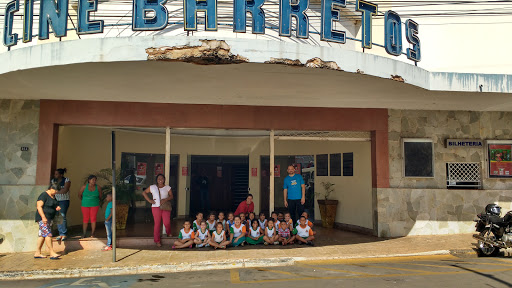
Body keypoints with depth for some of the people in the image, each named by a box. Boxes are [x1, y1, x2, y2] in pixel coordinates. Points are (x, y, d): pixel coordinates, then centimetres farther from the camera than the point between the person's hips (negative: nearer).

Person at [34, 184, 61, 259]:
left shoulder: (53, 197, 15)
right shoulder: (44, 195, -12)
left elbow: (55, 206, 29)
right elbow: (39, 206, -18)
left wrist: (57, 208, 4)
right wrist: (43, 217, -26)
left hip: (49, 218, 9)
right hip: (43, 218, -9)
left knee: (42, 235, 10)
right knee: (48, 234, -13)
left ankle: (37, 253, 14)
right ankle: (52, 253, -16)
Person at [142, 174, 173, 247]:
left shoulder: (167, 187, 8)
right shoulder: (152, 187, 8)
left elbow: (171, 196, 4)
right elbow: (144, 193, 14)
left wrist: (165, 199, -16)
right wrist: (149, 200, 3)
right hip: (156, 207, 0)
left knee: (167, 222, -12)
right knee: (157, 224, 1)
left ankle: (168, 233, 21)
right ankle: (157, 240, 10)